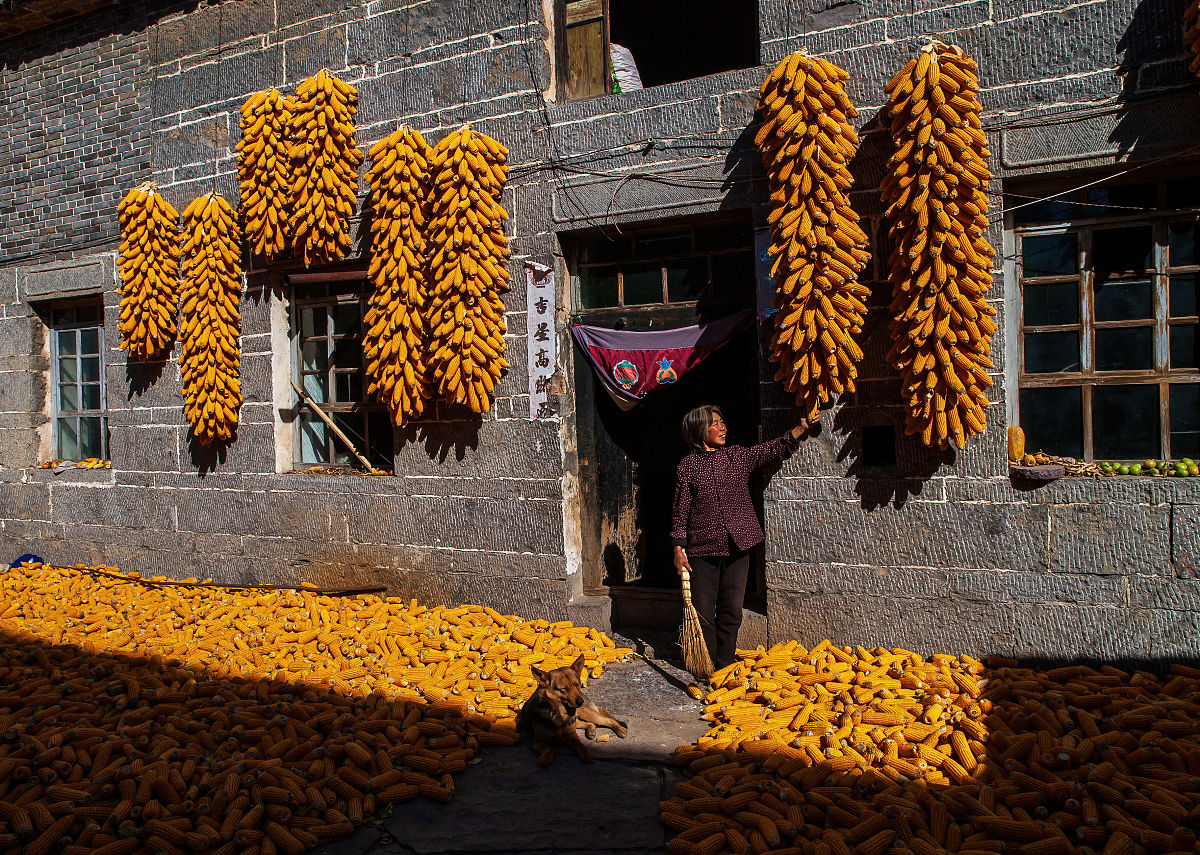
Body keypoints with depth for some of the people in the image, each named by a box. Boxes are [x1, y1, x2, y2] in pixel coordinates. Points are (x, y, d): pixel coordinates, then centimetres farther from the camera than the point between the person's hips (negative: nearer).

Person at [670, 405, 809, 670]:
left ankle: (724, 667, 20)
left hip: (737, 547, 3)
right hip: (702, 549, -2)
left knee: (731, 611, 7)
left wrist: (801, 427, -8)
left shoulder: (739, 456, 8)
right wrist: (679, 546, -5)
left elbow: (776, 449, 3)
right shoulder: (688, 465, 0)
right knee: (703, 612, 2)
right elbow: (680, 510, 1)